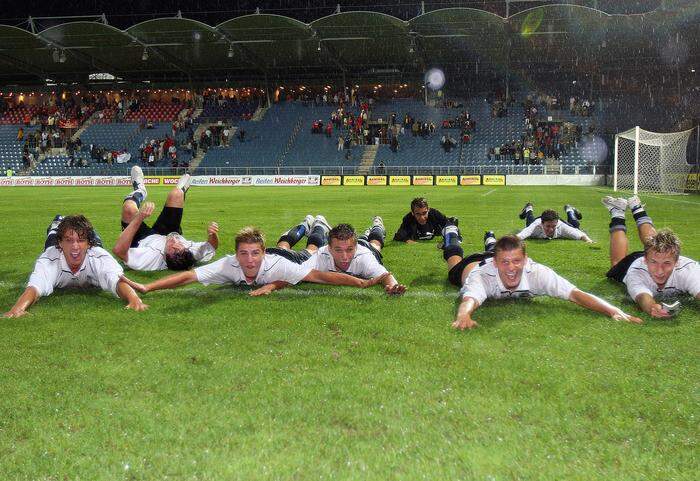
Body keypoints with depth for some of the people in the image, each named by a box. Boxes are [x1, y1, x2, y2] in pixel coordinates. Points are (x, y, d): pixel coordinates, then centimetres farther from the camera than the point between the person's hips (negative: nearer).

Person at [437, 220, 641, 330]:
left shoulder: (536, 273, -48)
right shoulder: (481, 275, -53)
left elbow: (575, 293, -56)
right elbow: (469, 300, -72)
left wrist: (615, 311, -70)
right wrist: (463, 316, -96)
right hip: (471, 265, -3)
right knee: (455, 257, 35)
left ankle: (491, 241, 72)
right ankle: (451, 235, 63)